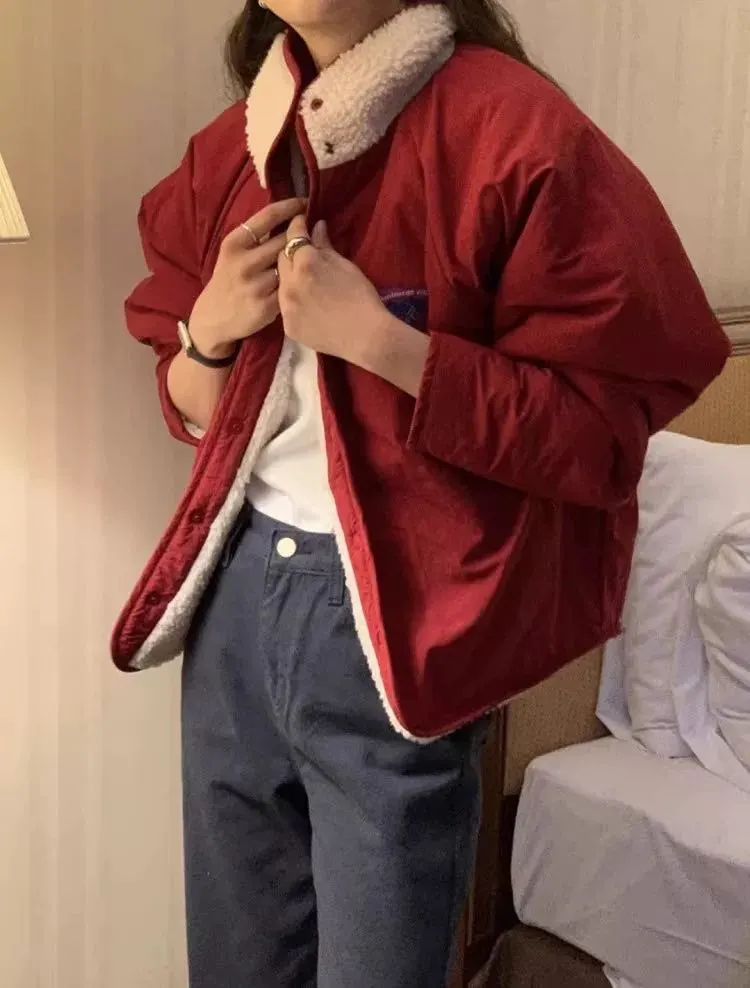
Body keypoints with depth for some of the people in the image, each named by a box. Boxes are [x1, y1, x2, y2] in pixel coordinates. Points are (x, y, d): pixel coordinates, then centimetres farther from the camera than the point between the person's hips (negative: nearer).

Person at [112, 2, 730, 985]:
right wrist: (209, 332, -6)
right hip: (237, 591, 6)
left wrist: (377, 338, -22)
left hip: (395, 616, -6)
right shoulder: (232, 147, 7)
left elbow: (604, 432, -15)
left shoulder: (517, 134, -13)